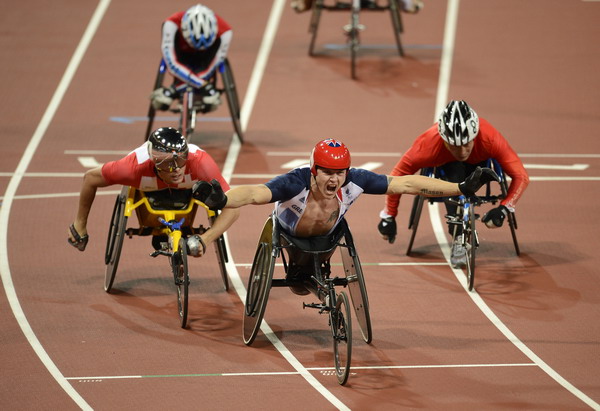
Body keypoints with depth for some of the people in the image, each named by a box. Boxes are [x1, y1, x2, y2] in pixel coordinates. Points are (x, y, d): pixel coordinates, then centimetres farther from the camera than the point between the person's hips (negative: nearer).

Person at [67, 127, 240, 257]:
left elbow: (232, 208, -44)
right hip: (148, 190, 0)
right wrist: (80, 223, -16)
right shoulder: (137, 166, -46)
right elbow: (91, 177, -28)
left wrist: (205, 240, -58)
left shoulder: (199, 162, -48)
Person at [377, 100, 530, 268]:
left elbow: (520, 176, -34)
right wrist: (388, 217, -18)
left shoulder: (490, 139, -40)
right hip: (445, 165, -1)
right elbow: (397, 176, -26)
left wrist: (504, 208, -47)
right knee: (455, 173, -35)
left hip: (478, 164, 1)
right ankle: (458, 240, -31)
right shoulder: (429, 144, -39)